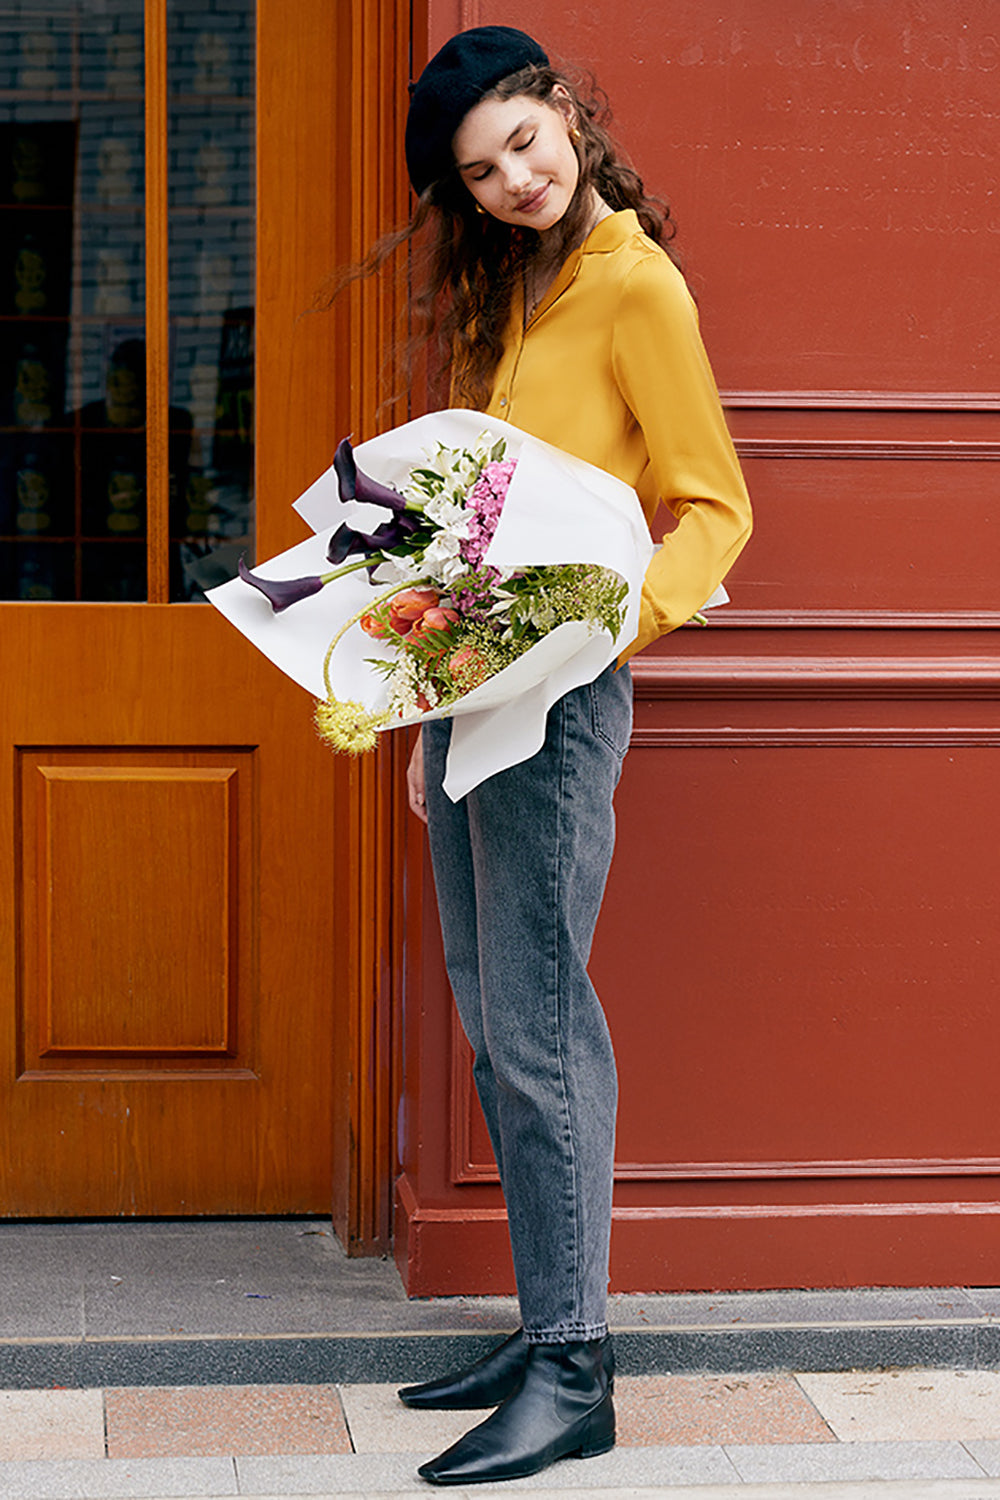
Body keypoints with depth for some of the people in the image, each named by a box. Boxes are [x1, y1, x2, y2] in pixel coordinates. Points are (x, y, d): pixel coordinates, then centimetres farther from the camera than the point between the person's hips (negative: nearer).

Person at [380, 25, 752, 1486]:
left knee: (536, 1020, -9)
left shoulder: (633, 286, -7)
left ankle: (574, 1370, -4)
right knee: (491, 1019, 9)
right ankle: (546, 1325, 17)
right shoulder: (504, 294, 18)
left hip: (556, 690, -9)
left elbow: (714, 506, -10)